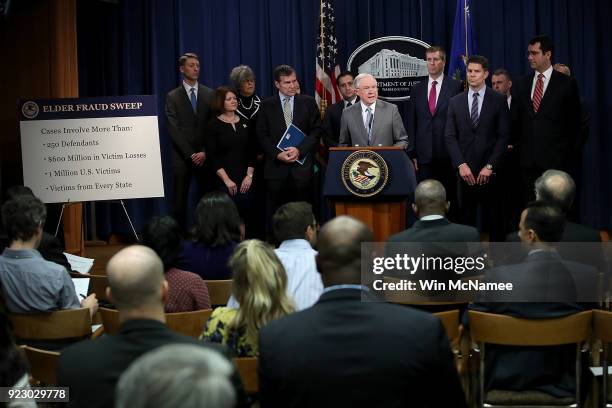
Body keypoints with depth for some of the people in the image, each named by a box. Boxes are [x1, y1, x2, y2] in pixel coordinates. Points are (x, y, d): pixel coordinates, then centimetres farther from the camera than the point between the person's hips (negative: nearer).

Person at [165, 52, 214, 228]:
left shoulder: (210, 94, 8)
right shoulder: (173, 97, 4)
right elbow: (173, 129, -3)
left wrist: (205, 152, -7)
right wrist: (190, 154, -11)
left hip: (205, 157, 1)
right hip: (182, 158, -1)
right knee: (180, 202, 0)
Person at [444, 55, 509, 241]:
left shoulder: (498, 100, 3)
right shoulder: (455, 102, 10)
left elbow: (503, 136, -1)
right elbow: (450, 137, 5)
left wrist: (490, 166, -9)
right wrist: (461, 165, -7)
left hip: (490, 170, -2)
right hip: (465, 170, 2)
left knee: (494, 218, 1)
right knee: (466, 217, 3)